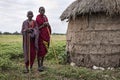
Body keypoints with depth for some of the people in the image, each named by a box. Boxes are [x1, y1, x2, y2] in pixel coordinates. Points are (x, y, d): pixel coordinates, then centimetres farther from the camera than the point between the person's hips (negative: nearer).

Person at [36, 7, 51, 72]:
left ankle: (42, 64, 23)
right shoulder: (38, 18, -8)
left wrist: (47, 24, 0)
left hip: (46, 35, 7)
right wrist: (43, 25, -21)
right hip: (40, 35, -7)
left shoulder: (45, 17, 13)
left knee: (45, 50, 11)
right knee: (40, 50, -7)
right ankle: (39, 66, -1)